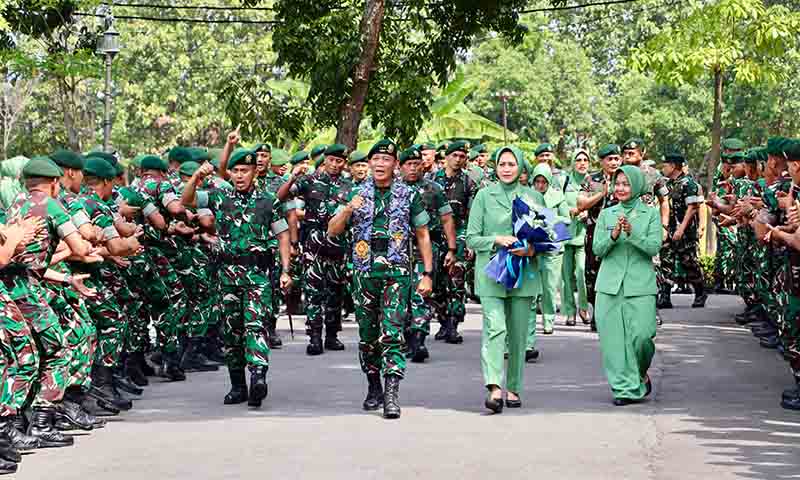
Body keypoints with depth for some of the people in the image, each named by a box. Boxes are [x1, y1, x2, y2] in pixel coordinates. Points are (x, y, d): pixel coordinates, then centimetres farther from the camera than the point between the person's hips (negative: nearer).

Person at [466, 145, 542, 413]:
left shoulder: (534, 197, 8)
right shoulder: (484, 196, 4)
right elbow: (471, 238, 3)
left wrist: (532, 249, -8)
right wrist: (497, 240, -13)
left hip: (523, 272, 2)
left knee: (518, 333, 7)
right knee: (495, 328, -17)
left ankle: (513, 388, 18)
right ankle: (495, 388, -26)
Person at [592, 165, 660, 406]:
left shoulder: (651, 214, 5)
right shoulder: (606, 214, 11)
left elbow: (654, 246, -6)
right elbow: (597, 249, 5)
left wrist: (632, 233, -20)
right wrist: (613, 235, -14)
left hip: (640, 285, -2)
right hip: (610, 284, 2)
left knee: (641, 335, -8)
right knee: (614, 337, -3)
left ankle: (641, 374, 21)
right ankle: (625, 388, 6)